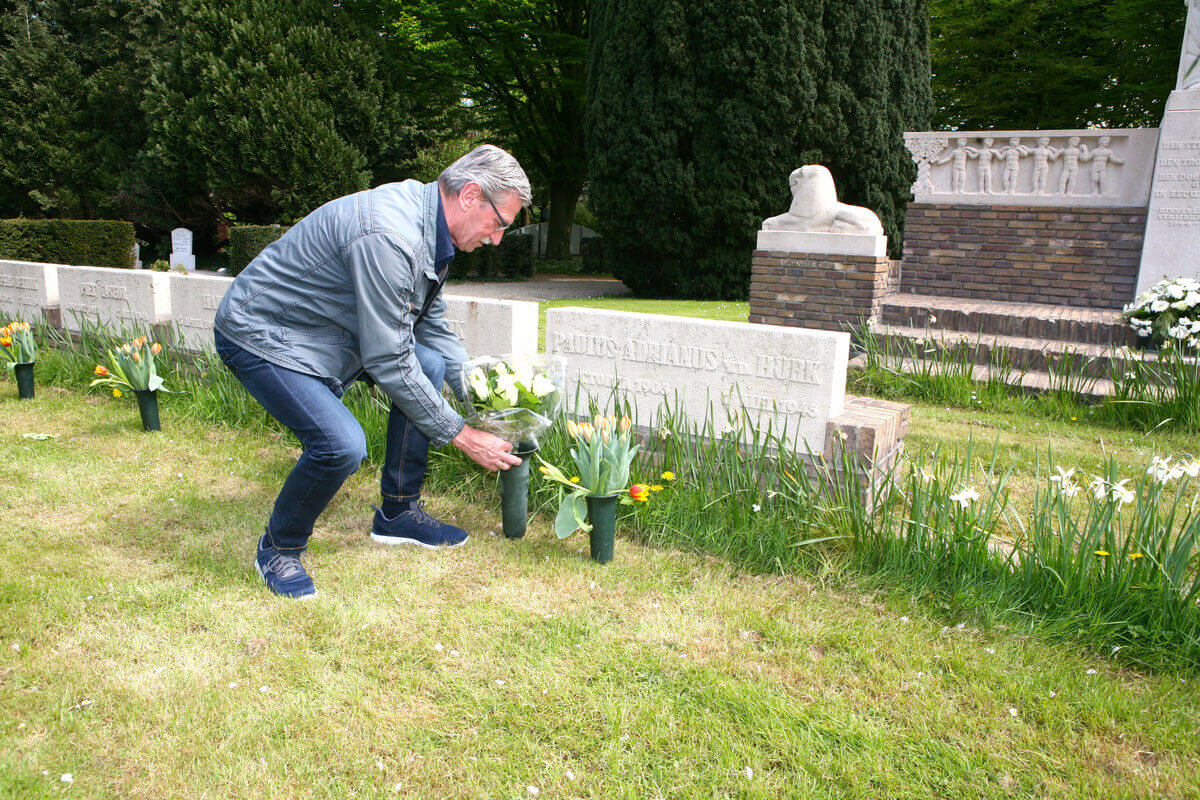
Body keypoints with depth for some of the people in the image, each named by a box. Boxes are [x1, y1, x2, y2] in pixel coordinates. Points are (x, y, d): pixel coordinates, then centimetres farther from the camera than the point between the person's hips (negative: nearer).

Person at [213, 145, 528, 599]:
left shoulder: (431, 227, 0)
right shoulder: (387, 236, -32)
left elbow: (431, 324, 12)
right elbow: (388, 361, -29)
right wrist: (461, 436, -20)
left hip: (328, 331, 10)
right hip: (261, 338, -9)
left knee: (430, 364, -1)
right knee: (342, 445, -26)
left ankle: (398, 514, 11)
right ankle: (278, 550, 4)